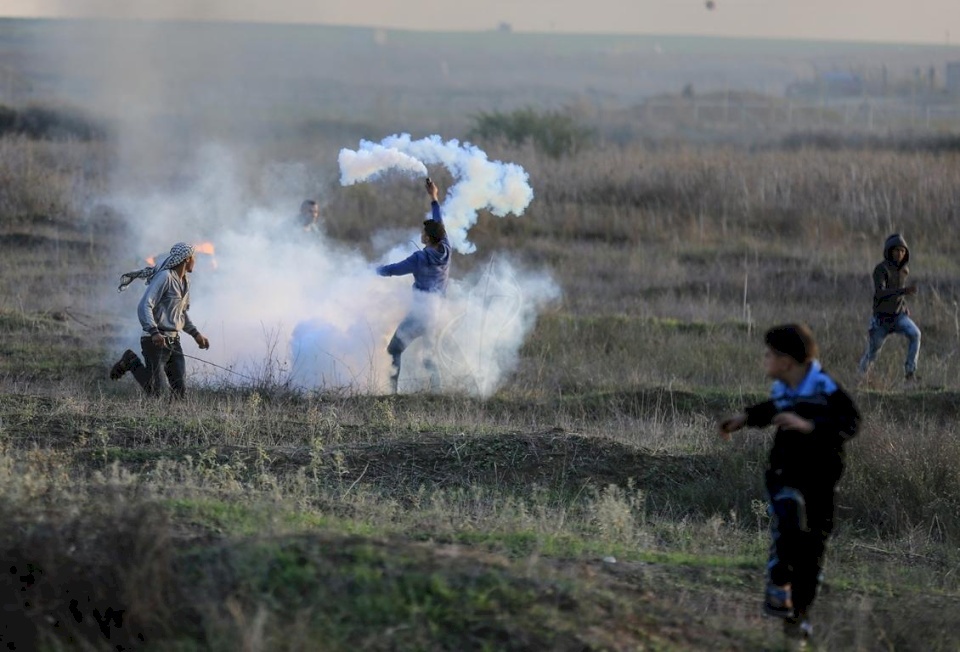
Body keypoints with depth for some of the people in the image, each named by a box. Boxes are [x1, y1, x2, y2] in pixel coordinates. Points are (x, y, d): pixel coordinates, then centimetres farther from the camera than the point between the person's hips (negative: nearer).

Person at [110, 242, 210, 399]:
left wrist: (196, 334, 17)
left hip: (174, 342, 9)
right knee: (155, 391, -12)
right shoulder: (165, 277, -13)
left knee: (180, 391, -1)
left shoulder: (184, 282, 17)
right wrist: (154, 332, -35)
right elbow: (144, 307, -22)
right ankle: (131, 362, 13)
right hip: (156, 341, -9)